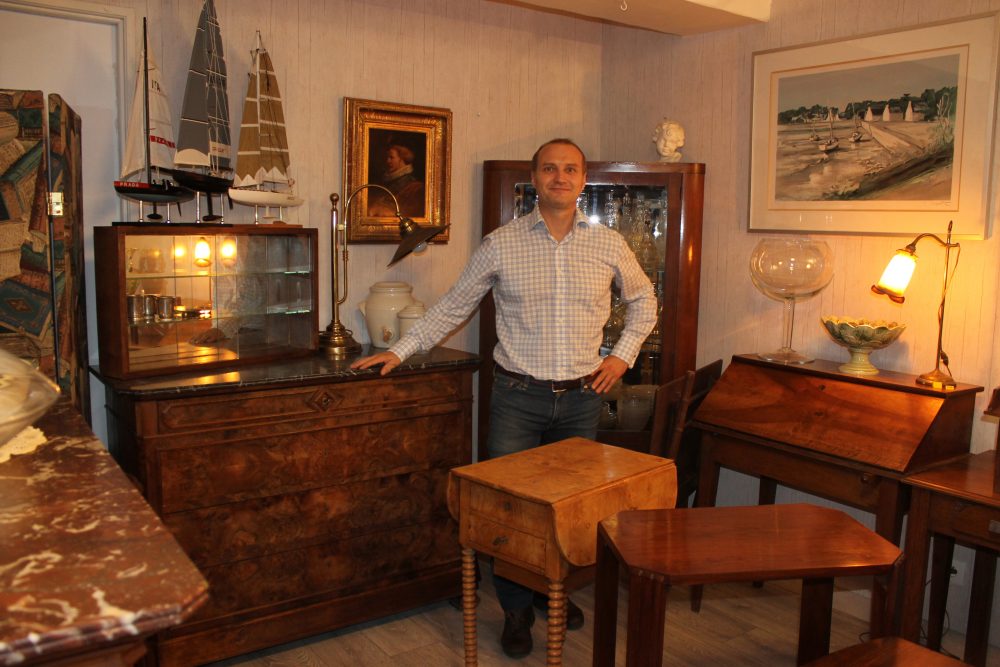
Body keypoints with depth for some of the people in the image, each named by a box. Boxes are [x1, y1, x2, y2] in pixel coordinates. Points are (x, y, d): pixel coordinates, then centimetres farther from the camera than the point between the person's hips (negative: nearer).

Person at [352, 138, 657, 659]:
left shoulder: (609, 245, 2)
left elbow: (643, 299, 17)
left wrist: (623, 353, 5)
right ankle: (517, 610, 20)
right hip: (518, 396, -2)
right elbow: (453, 307, 5)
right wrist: (400, 350, 1)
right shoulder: (500, 245, -3)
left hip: (582, 397, 2)